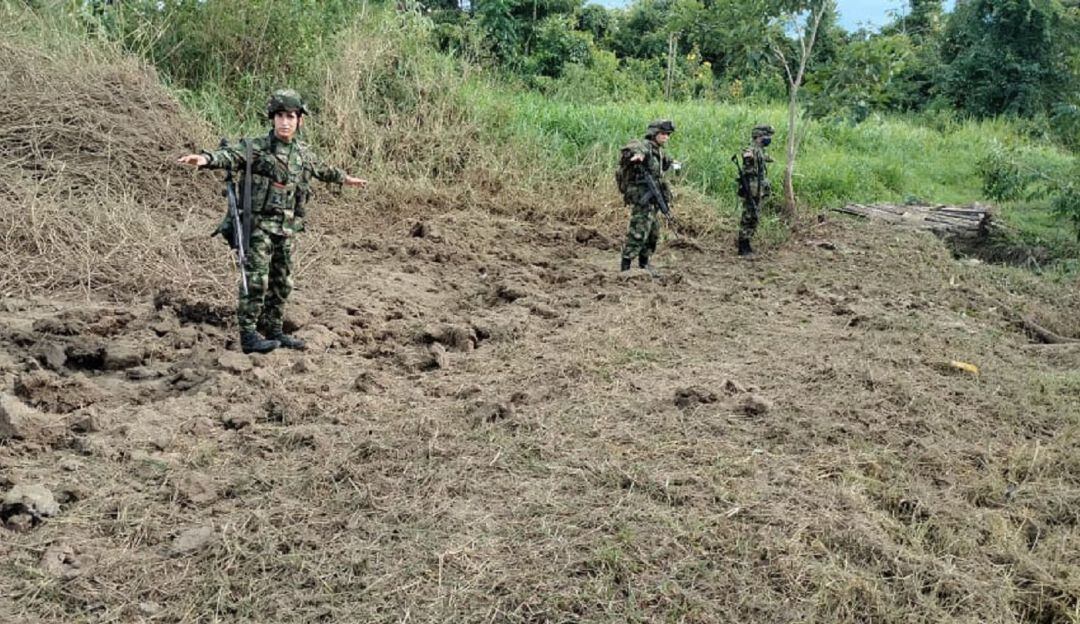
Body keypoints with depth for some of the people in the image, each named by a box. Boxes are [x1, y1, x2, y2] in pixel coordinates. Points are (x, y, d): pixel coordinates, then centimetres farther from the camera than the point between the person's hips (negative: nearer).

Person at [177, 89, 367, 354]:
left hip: (286, 229, 6)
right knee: (256, 280, -10)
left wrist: (346, 178, 47)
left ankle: (274, 332, 23)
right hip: (258, 223, -6)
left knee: (282, 283, 12)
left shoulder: (304, 153, 12)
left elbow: (323, 170, 31)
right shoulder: (256, 147, -7)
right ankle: (248, 336, -5)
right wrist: (206, 158, -46)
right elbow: (230, 155, -25)